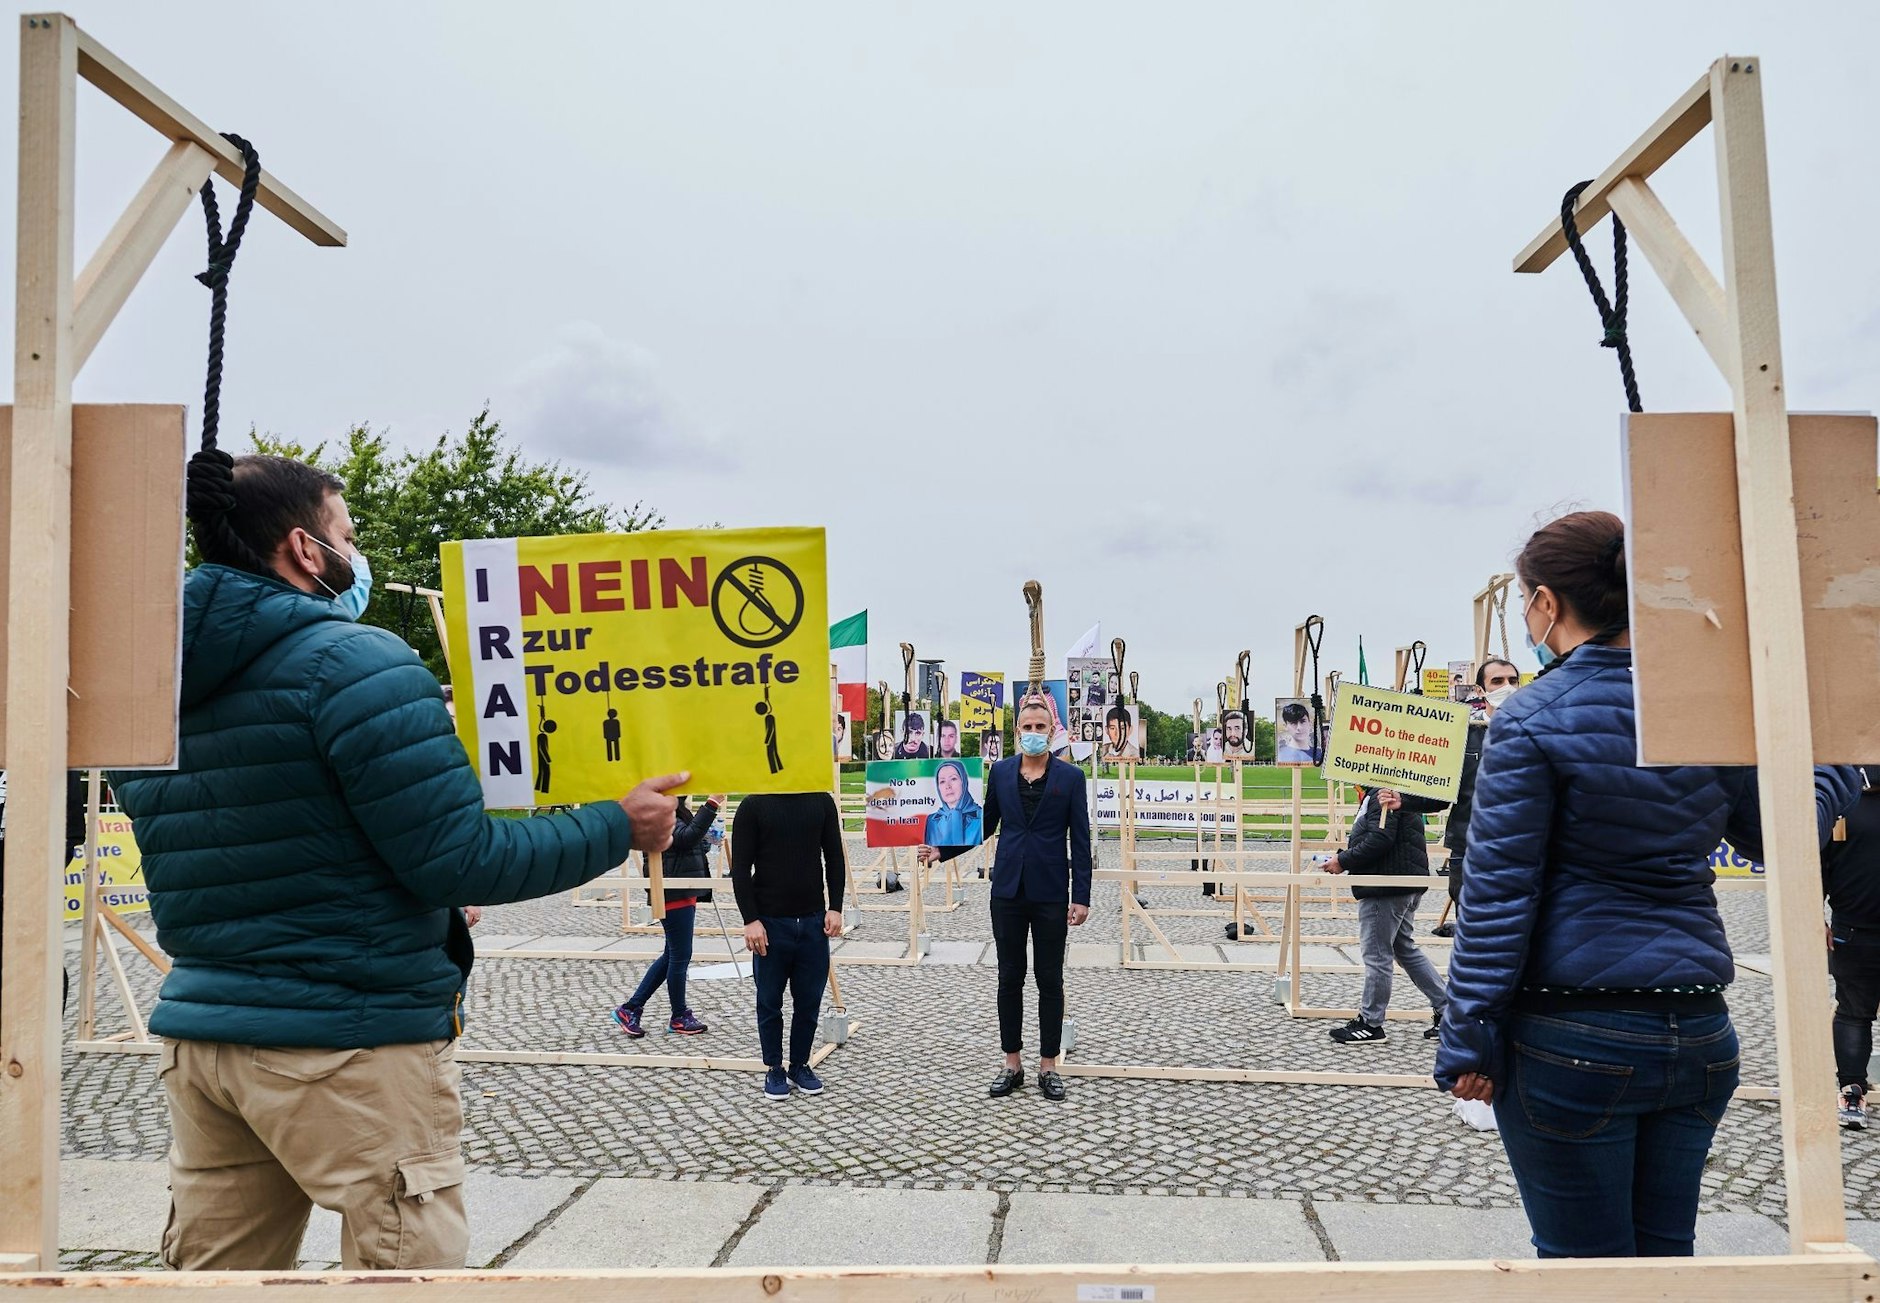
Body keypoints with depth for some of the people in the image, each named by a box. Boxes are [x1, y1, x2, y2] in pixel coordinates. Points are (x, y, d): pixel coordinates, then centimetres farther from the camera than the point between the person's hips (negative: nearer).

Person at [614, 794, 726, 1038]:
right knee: (680, 956, 2)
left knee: (672, 955, 15)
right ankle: (679, 1017, 17)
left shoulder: (678, 812, 14)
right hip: (674, 896, -10)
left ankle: (630, 1009, 20)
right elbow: (689, 836, -31)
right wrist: (711, 804, -36)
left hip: (683, 894, 10)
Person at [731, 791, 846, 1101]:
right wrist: (750, 920, -12)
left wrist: (835, 907, -1)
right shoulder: (754, 805, -7)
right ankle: (774, 1069, 24)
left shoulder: (822, 802, 2)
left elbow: (835, 859, 7)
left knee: (809, 1001, 10)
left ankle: (800, 1065, 27)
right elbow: (740, 868, -7)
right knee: (770, 1002, 9)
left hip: (813, 921, 2)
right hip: (770, 923, -2)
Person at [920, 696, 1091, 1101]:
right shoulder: (1001, 772, 4)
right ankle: (1012, 1064, 19)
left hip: (1051, 893, -2)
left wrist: (1081, 896, -8)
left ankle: (1048, 1066, 17)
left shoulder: (1070, 776, -3)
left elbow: (1080, 841, -3)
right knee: (1010, 977, 8)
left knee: (1050, 979, 6)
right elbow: (985, 825, 12)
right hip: (1008, 890, 2)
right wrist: (944, 850, 3)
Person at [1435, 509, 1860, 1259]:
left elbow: (1497, 894, -13)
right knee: (1664, 1253, 18)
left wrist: (1466, 1041, -8)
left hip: (1572, 1040, -5)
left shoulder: (1533, 720, -12)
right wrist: (1839, 771, 30)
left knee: (1585, 1260, 7)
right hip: (1697, 1034, 6)